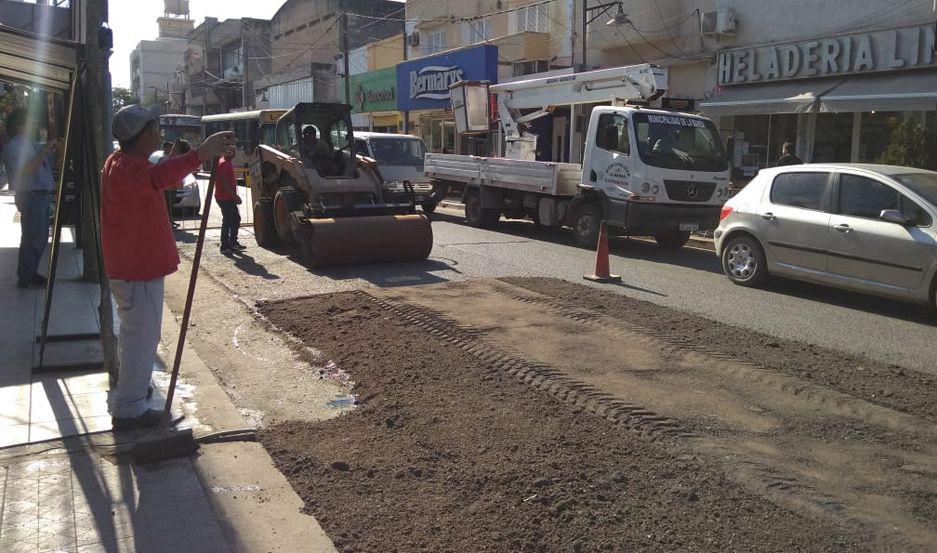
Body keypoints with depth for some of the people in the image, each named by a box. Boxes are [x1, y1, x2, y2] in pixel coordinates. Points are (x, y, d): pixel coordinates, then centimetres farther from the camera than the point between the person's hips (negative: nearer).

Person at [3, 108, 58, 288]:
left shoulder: (30, 143, 16)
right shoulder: (13, 147, -13)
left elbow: (47, 164, 24)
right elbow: (26, 170, -26)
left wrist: (51, 149, 9)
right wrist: (45, 150, -24)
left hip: (41, 195, 10)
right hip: (30, 196, -10)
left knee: (40, 237, 16)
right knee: (32, 237, -6)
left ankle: (30, 273, 26)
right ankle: (25, 278, 2)